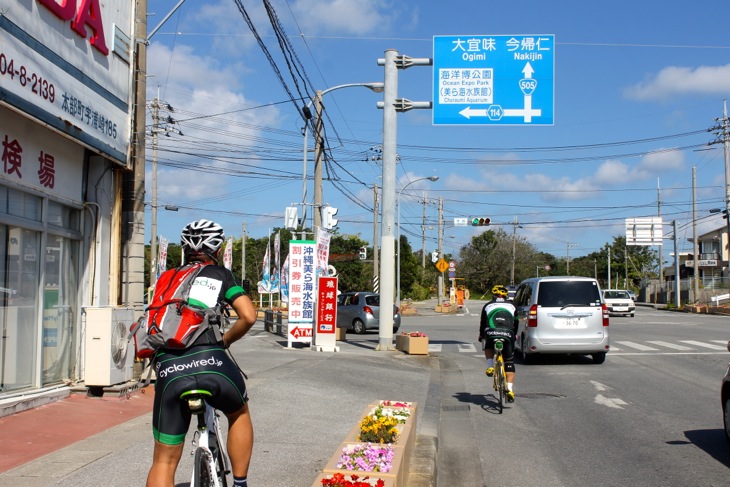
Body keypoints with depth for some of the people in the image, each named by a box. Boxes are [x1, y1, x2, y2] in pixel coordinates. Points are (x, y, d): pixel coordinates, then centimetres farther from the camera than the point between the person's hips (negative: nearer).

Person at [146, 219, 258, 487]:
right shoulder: (220, 274, 14)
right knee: (239, 413, 31)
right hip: (211, 362, -2)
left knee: (164, 461, 11)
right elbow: (249, 316, 2)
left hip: (169, 370, 2)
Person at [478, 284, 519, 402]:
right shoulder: (511, 306, 25)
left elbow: (482, 323, 28)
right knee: (509, 363, 10)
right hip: (507, 335, 0)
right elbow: (516, 323, 32)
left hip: (491, 334, 0)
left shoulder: (488, 306, 23)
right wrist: (513, 336, 48)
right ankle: (509, 389, -4)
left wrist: (481, 336, 45)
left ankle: (490, 366, 10)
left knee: (488, 347, 34)